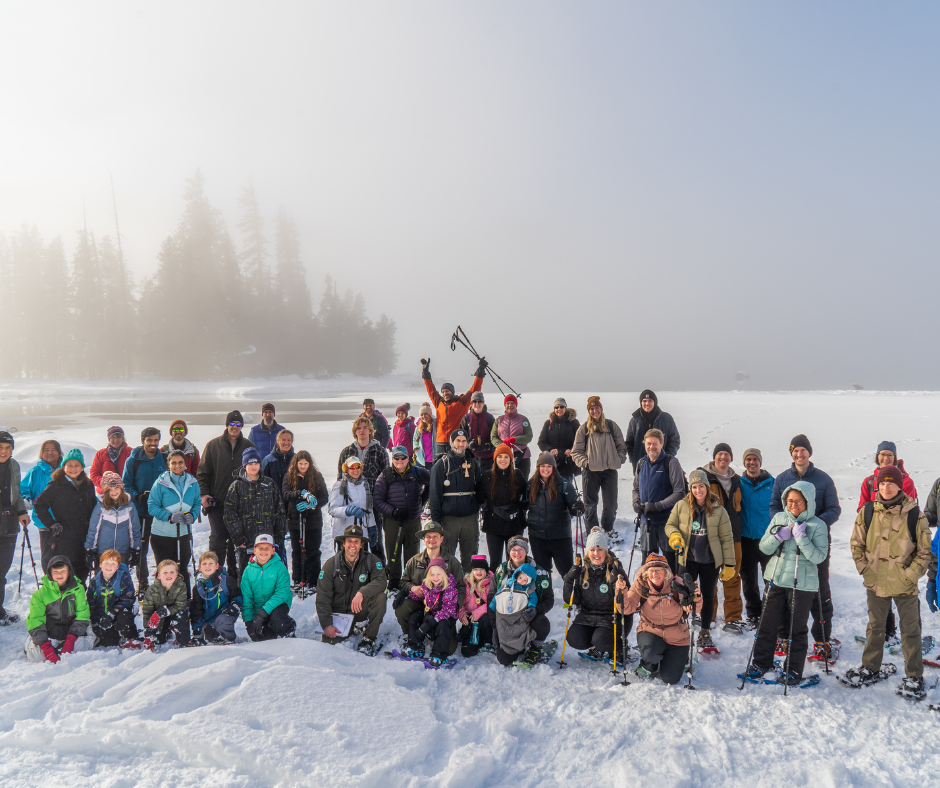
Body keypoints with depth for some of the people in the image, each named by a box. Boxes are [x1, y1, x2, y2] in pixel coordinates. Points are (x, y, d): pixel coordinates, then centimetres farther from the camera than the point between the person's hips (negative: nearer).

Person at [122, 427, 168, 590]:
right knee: (141, 548, 6)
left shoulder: (165, 459, 3)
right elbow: (126, 484, 1)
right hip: (140, 511, -1)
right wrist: (137, 497, -16)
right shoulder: (133, 460, 0)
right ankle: (143, 582, 19)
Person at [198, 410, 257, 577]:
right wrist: (204, 493, -10)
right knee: (217, 538, -3)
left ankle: (234, 572, 23)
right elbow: (203, 472, 2)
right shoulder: (213, 445, 0)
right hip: (217, 502, -2)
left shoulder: (249, 446, 5)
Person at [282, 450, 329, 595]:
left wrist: (310, 505, -18)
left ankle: (313, 583, 8)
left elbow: (325, 498, -1)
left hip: (314, 521, -1)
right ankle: (298, 581, 19)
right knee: (297, 552, 8)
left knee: (313, 553, 1)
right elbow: (285, 493, -12)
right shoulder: (289, 476, 3)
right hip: (295, 519, 1)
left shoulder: (317, 476, 1)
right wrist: (302, 494, -29)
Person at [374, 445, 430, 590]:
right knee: (393, 553, 2)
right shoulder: (385, 476, -3)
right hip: (393, 521, -2)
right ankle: (393, 582, 15)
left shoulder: (418, 473, 2)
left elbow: (432, 484, 22)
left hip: (413, 520, 2)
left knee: (412, 553, 10)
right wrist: (392, 511, -16)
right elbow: (377, 501, -3)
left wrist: (422, 501, 16)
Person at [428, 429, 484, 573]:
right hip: (449, 518, -3)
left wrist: (478, 510, 7)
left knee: (469, 555, 9)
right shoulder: (441, 465, -1)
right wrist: (436, 521, -7)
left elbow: (480, 490, 17)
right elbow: (434, 495, -2)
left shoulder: (473, 464, 9)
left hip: (470, 517, 3)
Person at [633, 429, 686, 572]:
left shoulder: (671, 463, -8)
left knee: (670, 560, 3)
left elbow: (679, 492, -11)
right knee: (647, 559, 12)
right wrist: (636, 503, 1)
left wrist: (658, 505, -17)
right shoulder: (641, 463, 8)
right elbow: (636, 488, 21)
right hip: (647, 520, 5)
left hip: (667, 519, -5)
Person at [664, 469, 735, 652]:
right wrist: (674, 534, -16)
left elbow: (727, 538, -1)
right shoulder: (681, 506, -5)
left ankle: (705, 632, 30)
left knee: (707, 595, 13)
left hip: (710, 561, 0)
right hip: (688, 559, 0)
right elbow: (670, 525, 8)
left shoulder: (718, 510, -6)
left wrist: (729, 564, -1)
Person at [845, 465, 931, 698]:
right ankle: (869, 668, 33)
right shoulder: (867, 512, -4)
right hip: (875, 582, 3)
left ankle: (914, 677, 21)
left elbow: (924, 552, -3)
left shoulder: (915, 515, -11)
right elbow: (856, 543, 6)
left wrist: (911, 574, -11)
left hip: (904, 585, -3)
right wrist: (864, 568, -2)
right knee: (874, 627, 18)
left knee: (910, 630, 7)